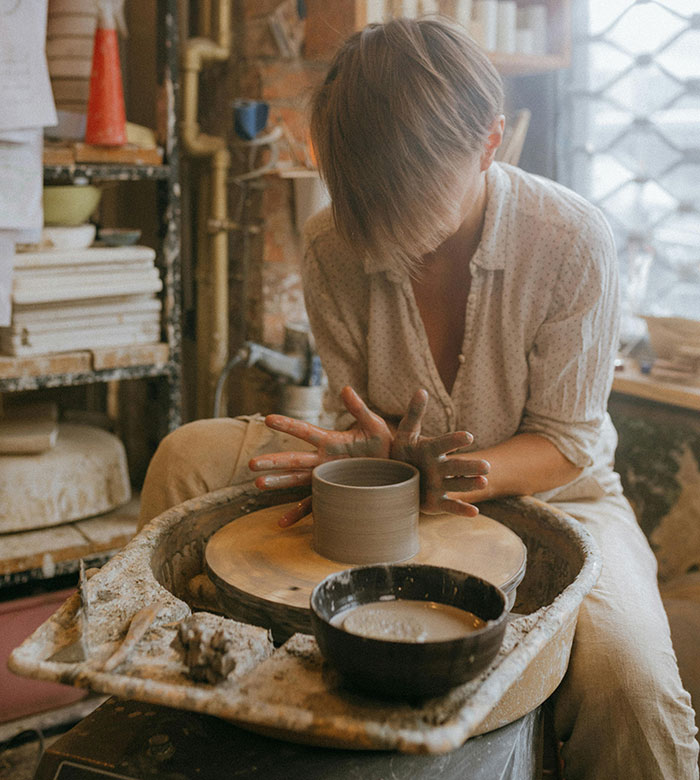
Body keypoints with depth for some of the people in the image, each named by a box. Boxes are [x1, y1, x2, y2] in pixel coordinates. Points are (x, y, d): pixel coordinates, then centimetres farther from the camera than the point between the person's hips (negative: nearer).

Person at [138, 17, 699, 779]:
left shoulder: (571, 240, -23)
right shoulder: (332, 246, -15)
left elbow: (566, 442, -16)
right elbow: (357, 414, -5)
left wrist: (459, 474, -36)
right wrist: (385, 456, -30)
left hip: (543, 492, -2)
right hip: (393, 485, 3)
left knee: (624, 674, -34)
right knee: (188, 455, -11)